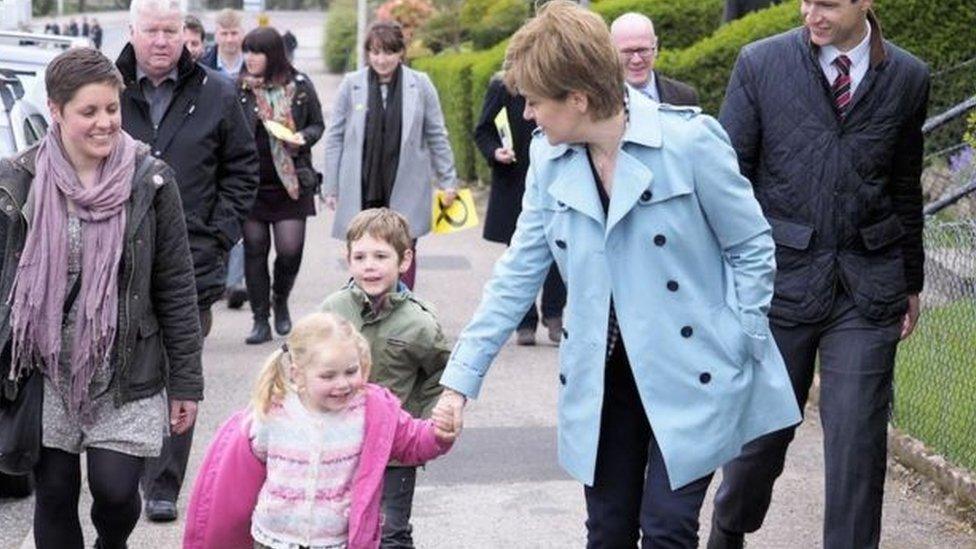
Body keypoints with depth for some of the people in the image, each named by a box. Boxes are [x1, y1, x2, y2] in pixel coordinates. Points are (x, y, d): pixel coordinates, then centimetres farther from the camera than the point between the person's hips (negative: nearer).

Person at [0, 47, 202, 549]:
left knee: (115, 490, -5)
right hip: (45, 370, 1)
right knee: (54, 497, 7)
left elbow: (175, 287, -2)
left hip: (127, 374, -1)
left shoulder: (150, 180, -6)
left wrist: (185, 380, -1)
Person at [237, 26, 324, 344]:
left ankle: (280, 301, 25)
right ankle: (260, 320, 14)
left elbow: (318, 124, 11)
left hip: (290, 182, 0)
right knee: (254, 251, 3)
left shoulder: (299, 86, 1)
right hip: (250, 183, 0)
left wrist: (304, 137, -9)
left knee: (290, 249, -4)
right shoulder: (238, 88, 0)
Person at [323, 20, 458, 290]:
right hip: (361, 189, 1)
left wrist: (447, 181, 7)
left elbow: (437, 136, 7)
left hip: (405, 189, 0)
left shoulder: (420, 84, 0)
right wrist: (331, 186, 4)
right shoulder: (351, 84, 0)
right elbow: (335, 137, 5)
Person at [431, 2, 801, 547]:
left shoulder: (689, 140, -15)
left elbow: (753, 248, -6)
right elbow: (518, 273, 5)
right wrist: (461, 378, 1)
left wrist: (740, 354, -8)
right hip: (603, 375, 5)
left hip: (690, 372, -5)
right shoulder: (549, 159, 0)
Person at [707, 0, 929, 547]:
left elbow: (906, 189, 12)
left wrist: (912, 282, 16)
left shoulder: (908, 78, 4)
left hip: (867, 283, 1)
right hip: (780, 276, -1)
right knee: (761, 426, 10)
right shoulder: (760, 64, -2)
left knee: (859, 440, -2)